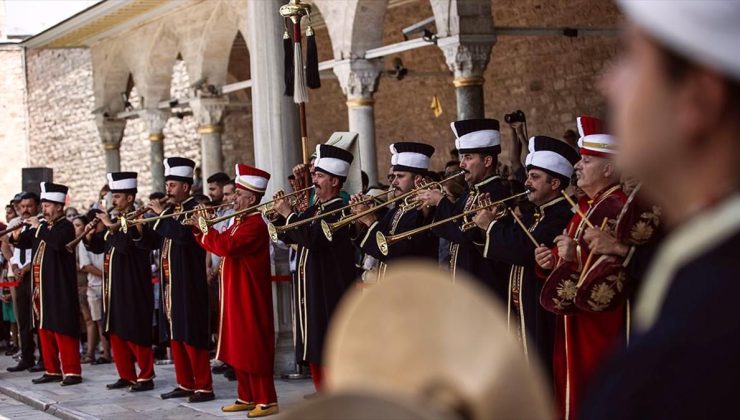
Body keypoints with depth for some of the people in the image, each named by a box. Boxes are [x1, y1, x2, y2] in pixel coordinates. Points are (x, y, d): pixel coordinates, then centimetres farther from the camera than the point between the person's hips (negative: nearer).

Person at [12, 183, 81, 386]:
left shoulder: (66, 226, -7)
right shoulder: (41, 226, 14)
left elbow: (57, 242, -27)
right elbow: (23, 243, 18)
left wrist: (38, 228, -19)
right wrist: (17, 234, -2)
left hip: (59, 288, -8)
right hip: (41, 287, 8)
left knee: (62, 329, -9)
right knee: (45, 328, 10)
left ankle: (72, 372, -6)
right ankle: (52, 370, 17)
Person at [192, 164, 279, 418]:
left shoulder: (255, 224, -17)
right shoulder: (240, 221, 15)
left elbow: (226, 246, -29)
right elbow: (221, 245, 17)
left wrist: (205, 227, -17)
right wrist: (200, 230, 4)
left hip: (249, 297, -10)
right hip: (235, 295, 10)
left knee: (253, 347, -7)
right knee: (239, 346, 13)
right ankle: (247, 397, 20)